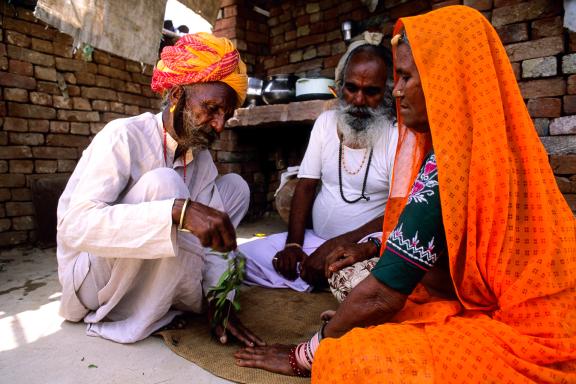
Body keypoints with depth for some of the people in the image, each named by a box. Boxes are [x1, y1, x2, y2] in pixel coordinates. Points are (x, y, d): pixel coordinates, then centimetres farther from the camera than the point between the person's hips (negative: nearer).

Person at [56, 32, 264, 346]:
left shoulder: (202, 158, -2)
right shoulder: (124, 136, -21)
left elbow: (212, 238, -6)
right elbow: (75, 226, -34)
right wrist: (179, 211, -45)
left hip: (150, 278, 6)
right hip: (92, 277, -6)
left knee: (235, 186, -1)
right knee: (163, 183, -32)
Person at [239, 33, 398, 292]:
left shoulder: (399, 136, -8)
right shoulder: (326, 122, 7)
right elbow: (306, 187, 6)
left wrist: (336, 246, -21)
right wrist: (293, 244, -7)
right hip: (316, 239, 5)